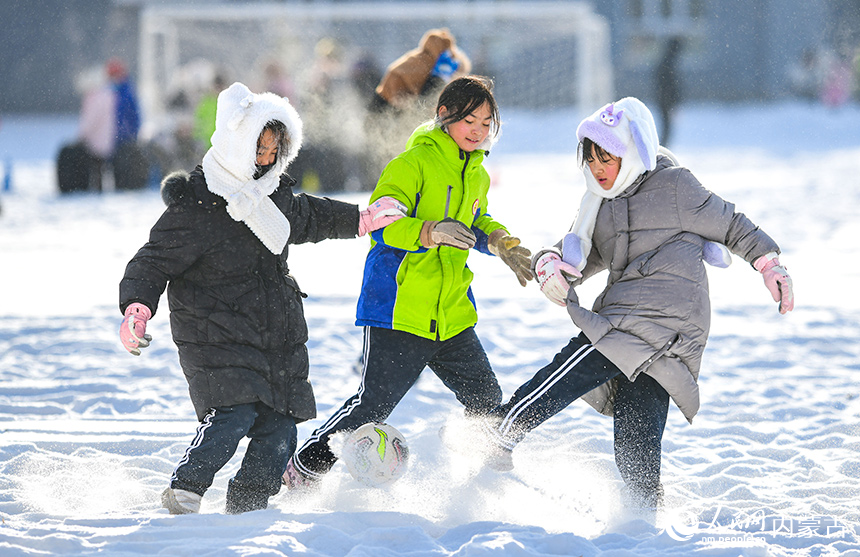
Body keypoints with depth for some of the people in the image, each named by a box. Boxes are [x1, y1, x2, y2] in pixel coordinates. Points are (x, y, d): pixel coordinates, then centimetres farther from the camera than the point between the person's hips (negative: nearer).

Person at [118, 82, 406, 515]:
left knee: (279, 430, 0)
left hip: (278, 340, 7)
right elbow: (152, 263, -11)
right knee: (233, 415, -25)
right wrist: (136, 310, -27)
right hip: (216, 337, -7)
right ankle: (183, 495, -16)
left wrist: (362, 219, 41)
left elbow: (308, 217, 33)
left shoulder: (275, 194, 11)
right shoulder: (194, 208, -13)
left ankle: (245, 510, 8)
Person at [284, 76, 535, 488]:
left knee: (487, 403, 5)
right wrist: (431, 232, -37)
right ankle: (304, 470, 5)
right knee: (374, 404, -8)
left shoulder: (476, 174, 14)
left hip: (452, 311, 7)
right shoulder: (415, 162, -11)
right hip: (399, 309, -7)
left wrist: (500, 242, 10)